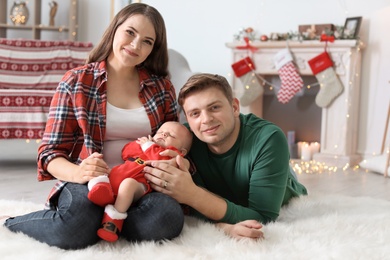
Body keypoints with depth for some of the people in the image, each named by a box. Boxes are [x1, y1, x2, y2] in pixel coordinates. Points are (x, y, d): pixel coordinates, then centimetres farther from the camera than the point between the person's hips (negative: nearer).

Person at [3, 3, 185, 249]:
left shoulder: (162, 87, 10)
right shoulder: (76, 82, 2)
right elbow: (51, 151, 0)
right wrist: (77, 172, -23)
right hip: (88, 183, -2)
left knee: (168, 218, -34)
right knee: (76, 228, -37)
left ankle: (99, 221, -7)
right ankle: (11, 223, -5)